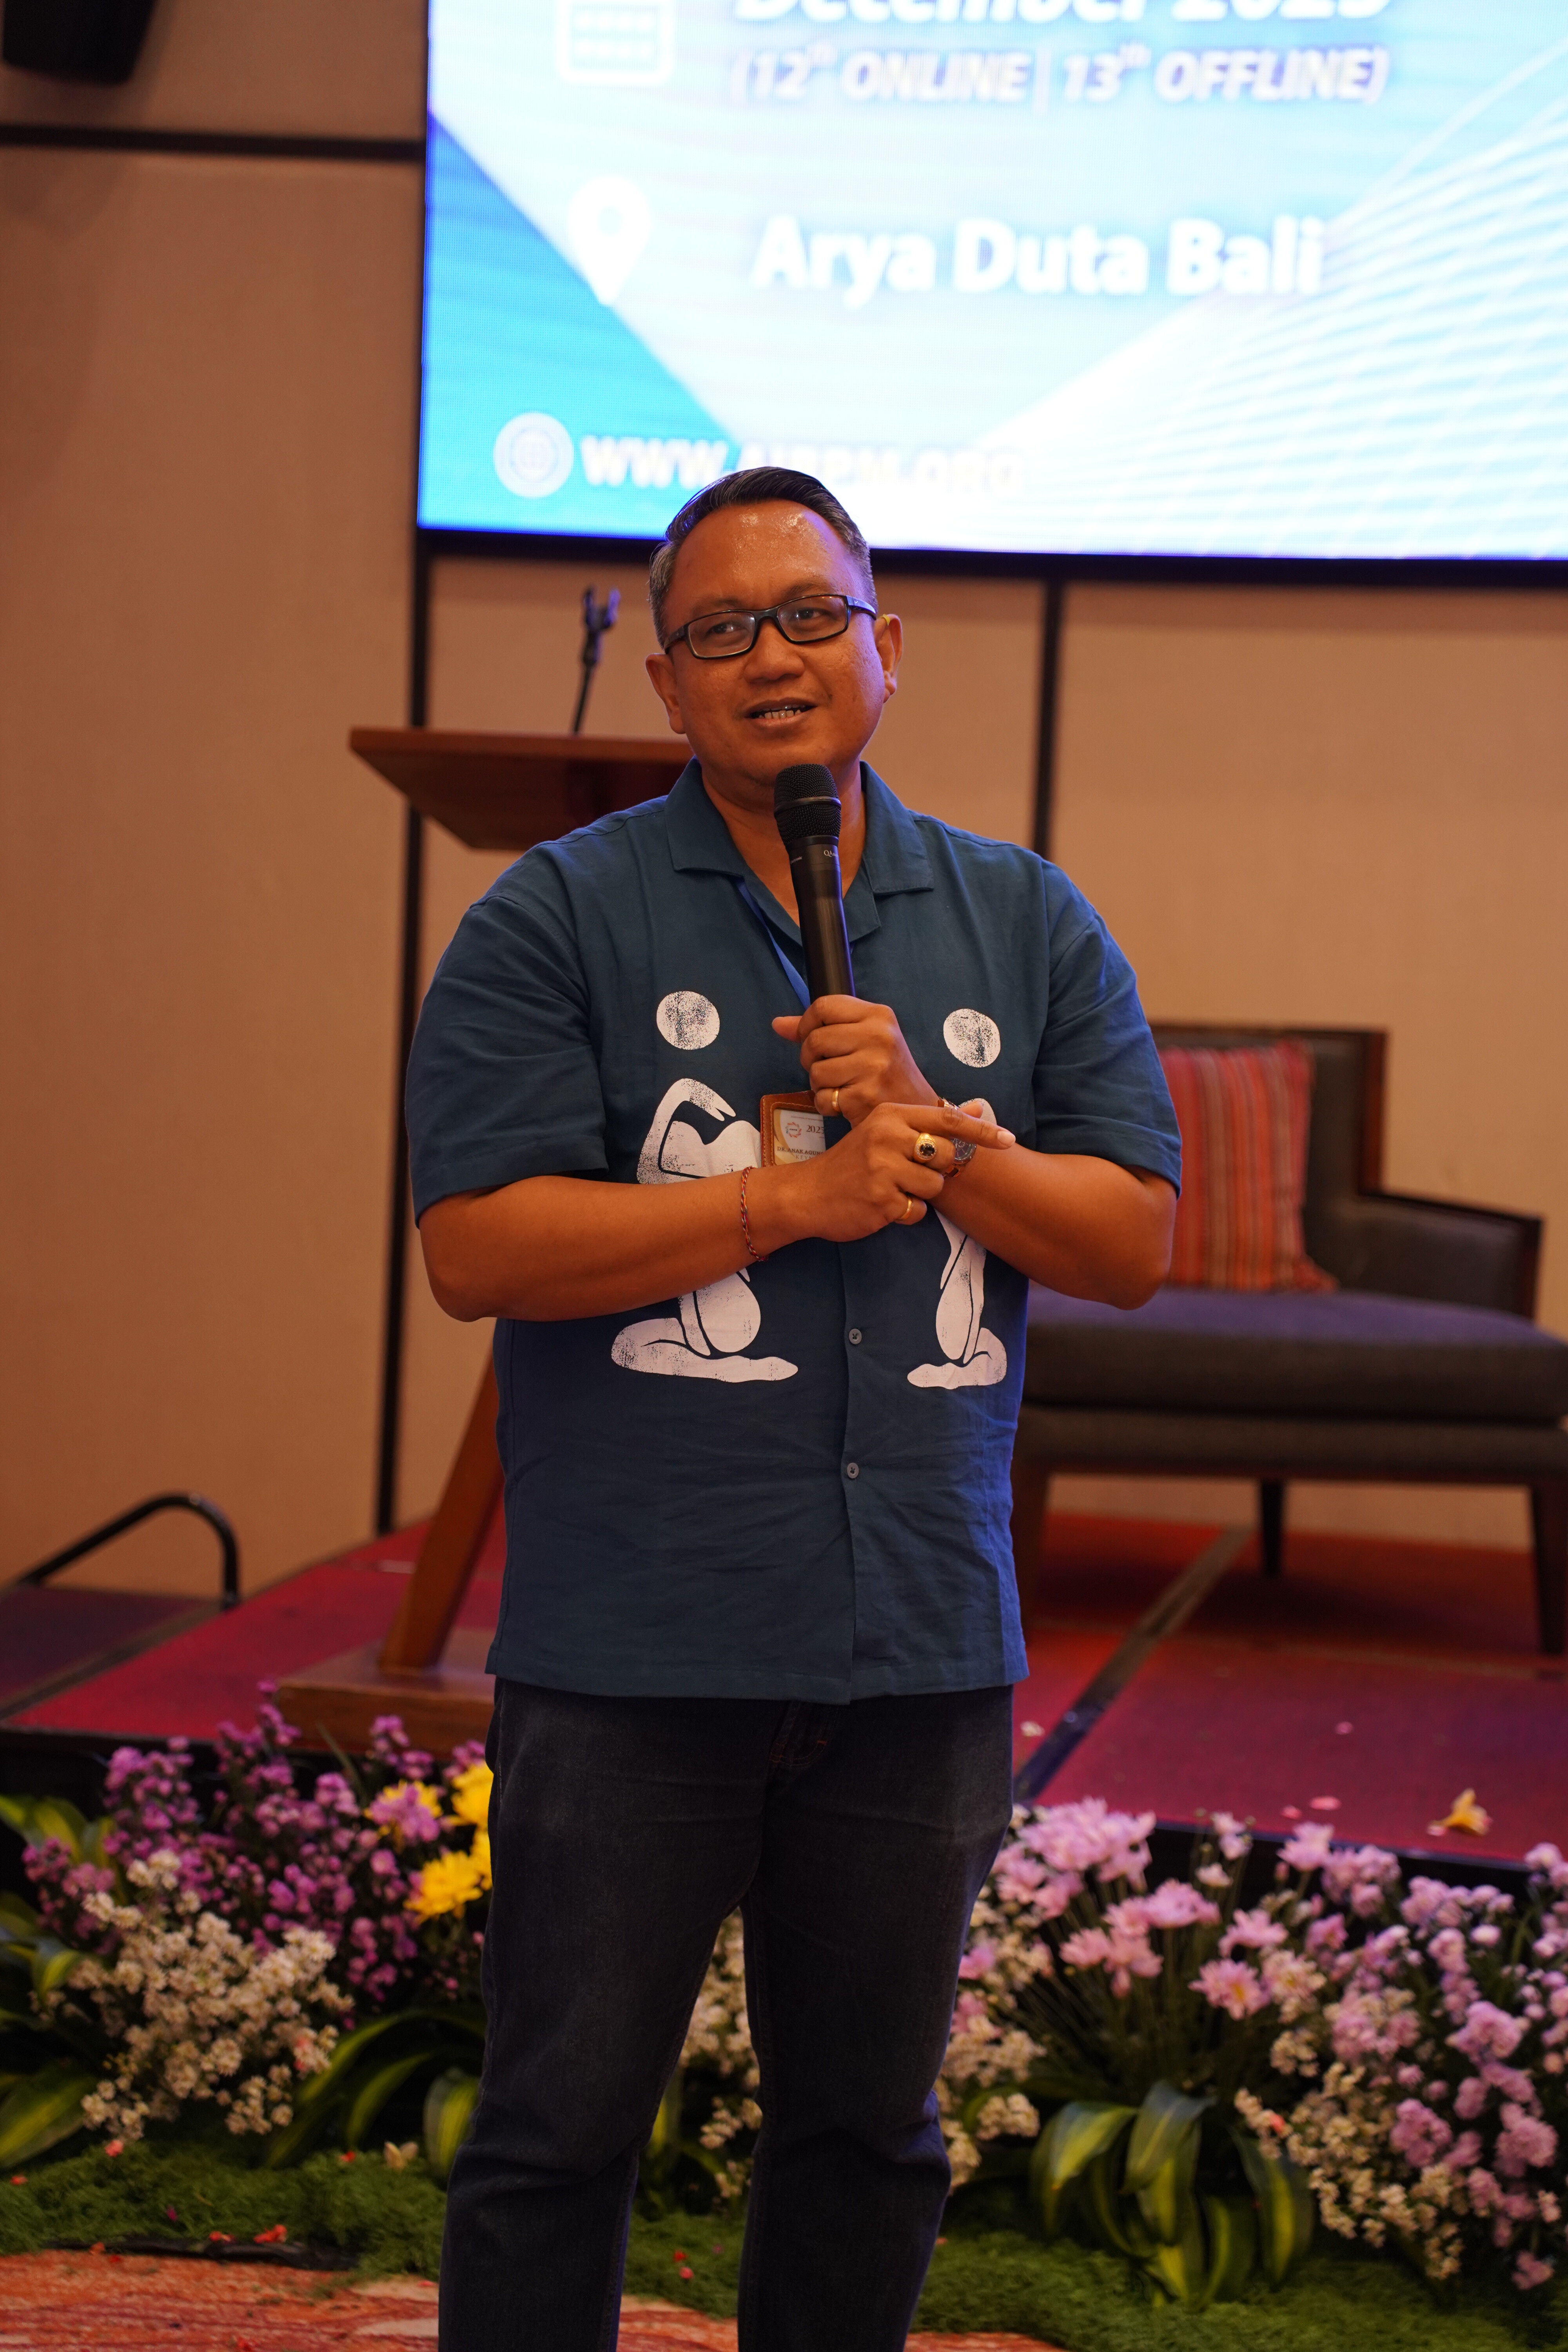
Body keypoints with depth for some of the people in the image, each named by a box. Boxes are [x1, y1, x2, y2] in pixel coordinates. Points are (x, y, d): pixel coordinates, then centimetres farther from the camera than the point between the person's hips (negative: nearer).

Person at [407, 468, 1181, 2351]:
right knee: (561, 2124, 3)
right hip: (633, 1647, -4)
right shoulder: (558, 918, -2)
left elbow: (1135, 1241, 6)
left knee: (867, 2130, 15)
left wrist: (937, 1137, -12)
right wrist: (800, 1199, -15)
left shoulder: (1030, 926, 10)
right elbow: (474, 1244, -11)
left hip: (923, 1641, 4)